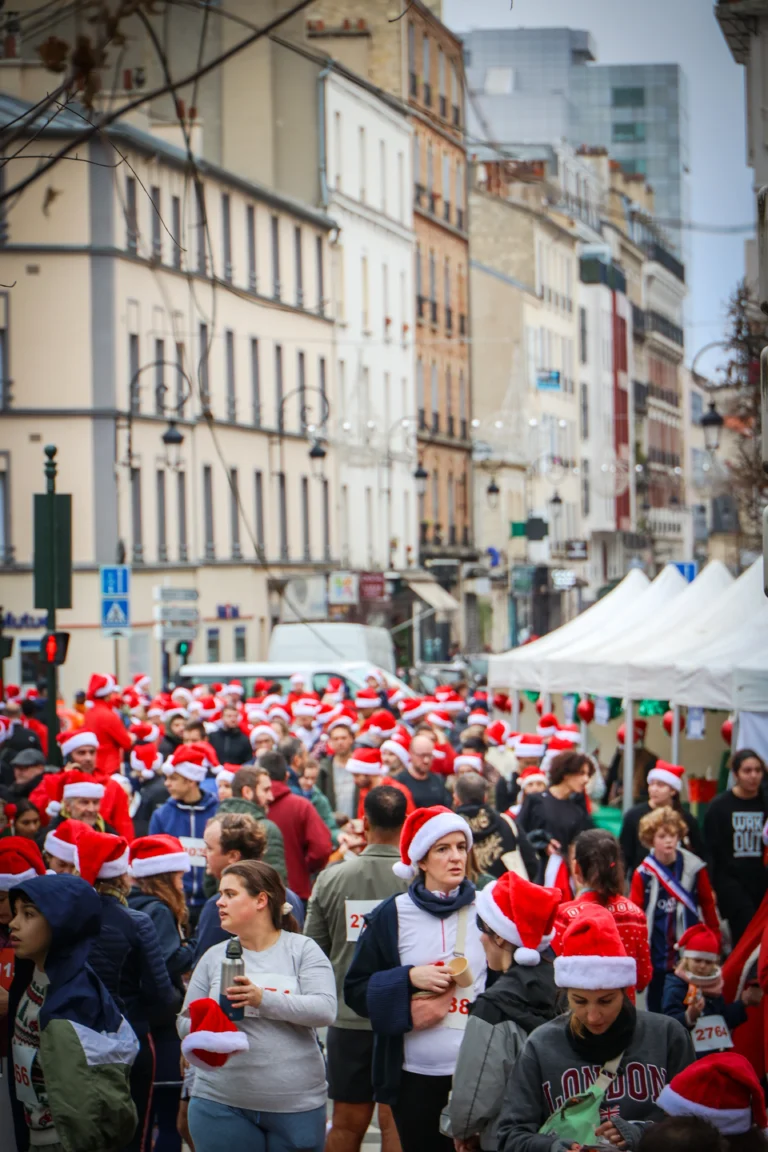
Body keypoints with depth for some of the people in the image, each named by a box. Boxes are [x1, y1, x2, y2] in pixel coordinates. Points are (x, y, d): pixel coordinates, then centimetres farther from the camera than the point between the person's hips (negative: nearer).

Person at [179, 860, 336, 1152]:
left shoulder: (302, 949, 0)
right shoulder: (214, 956, 9)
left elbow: (325, 1009, -13)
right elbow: (186, 1024, 9)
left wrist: (263, 998, -24)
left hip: (297, 1103, -2)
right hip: (221, 1103, 2)